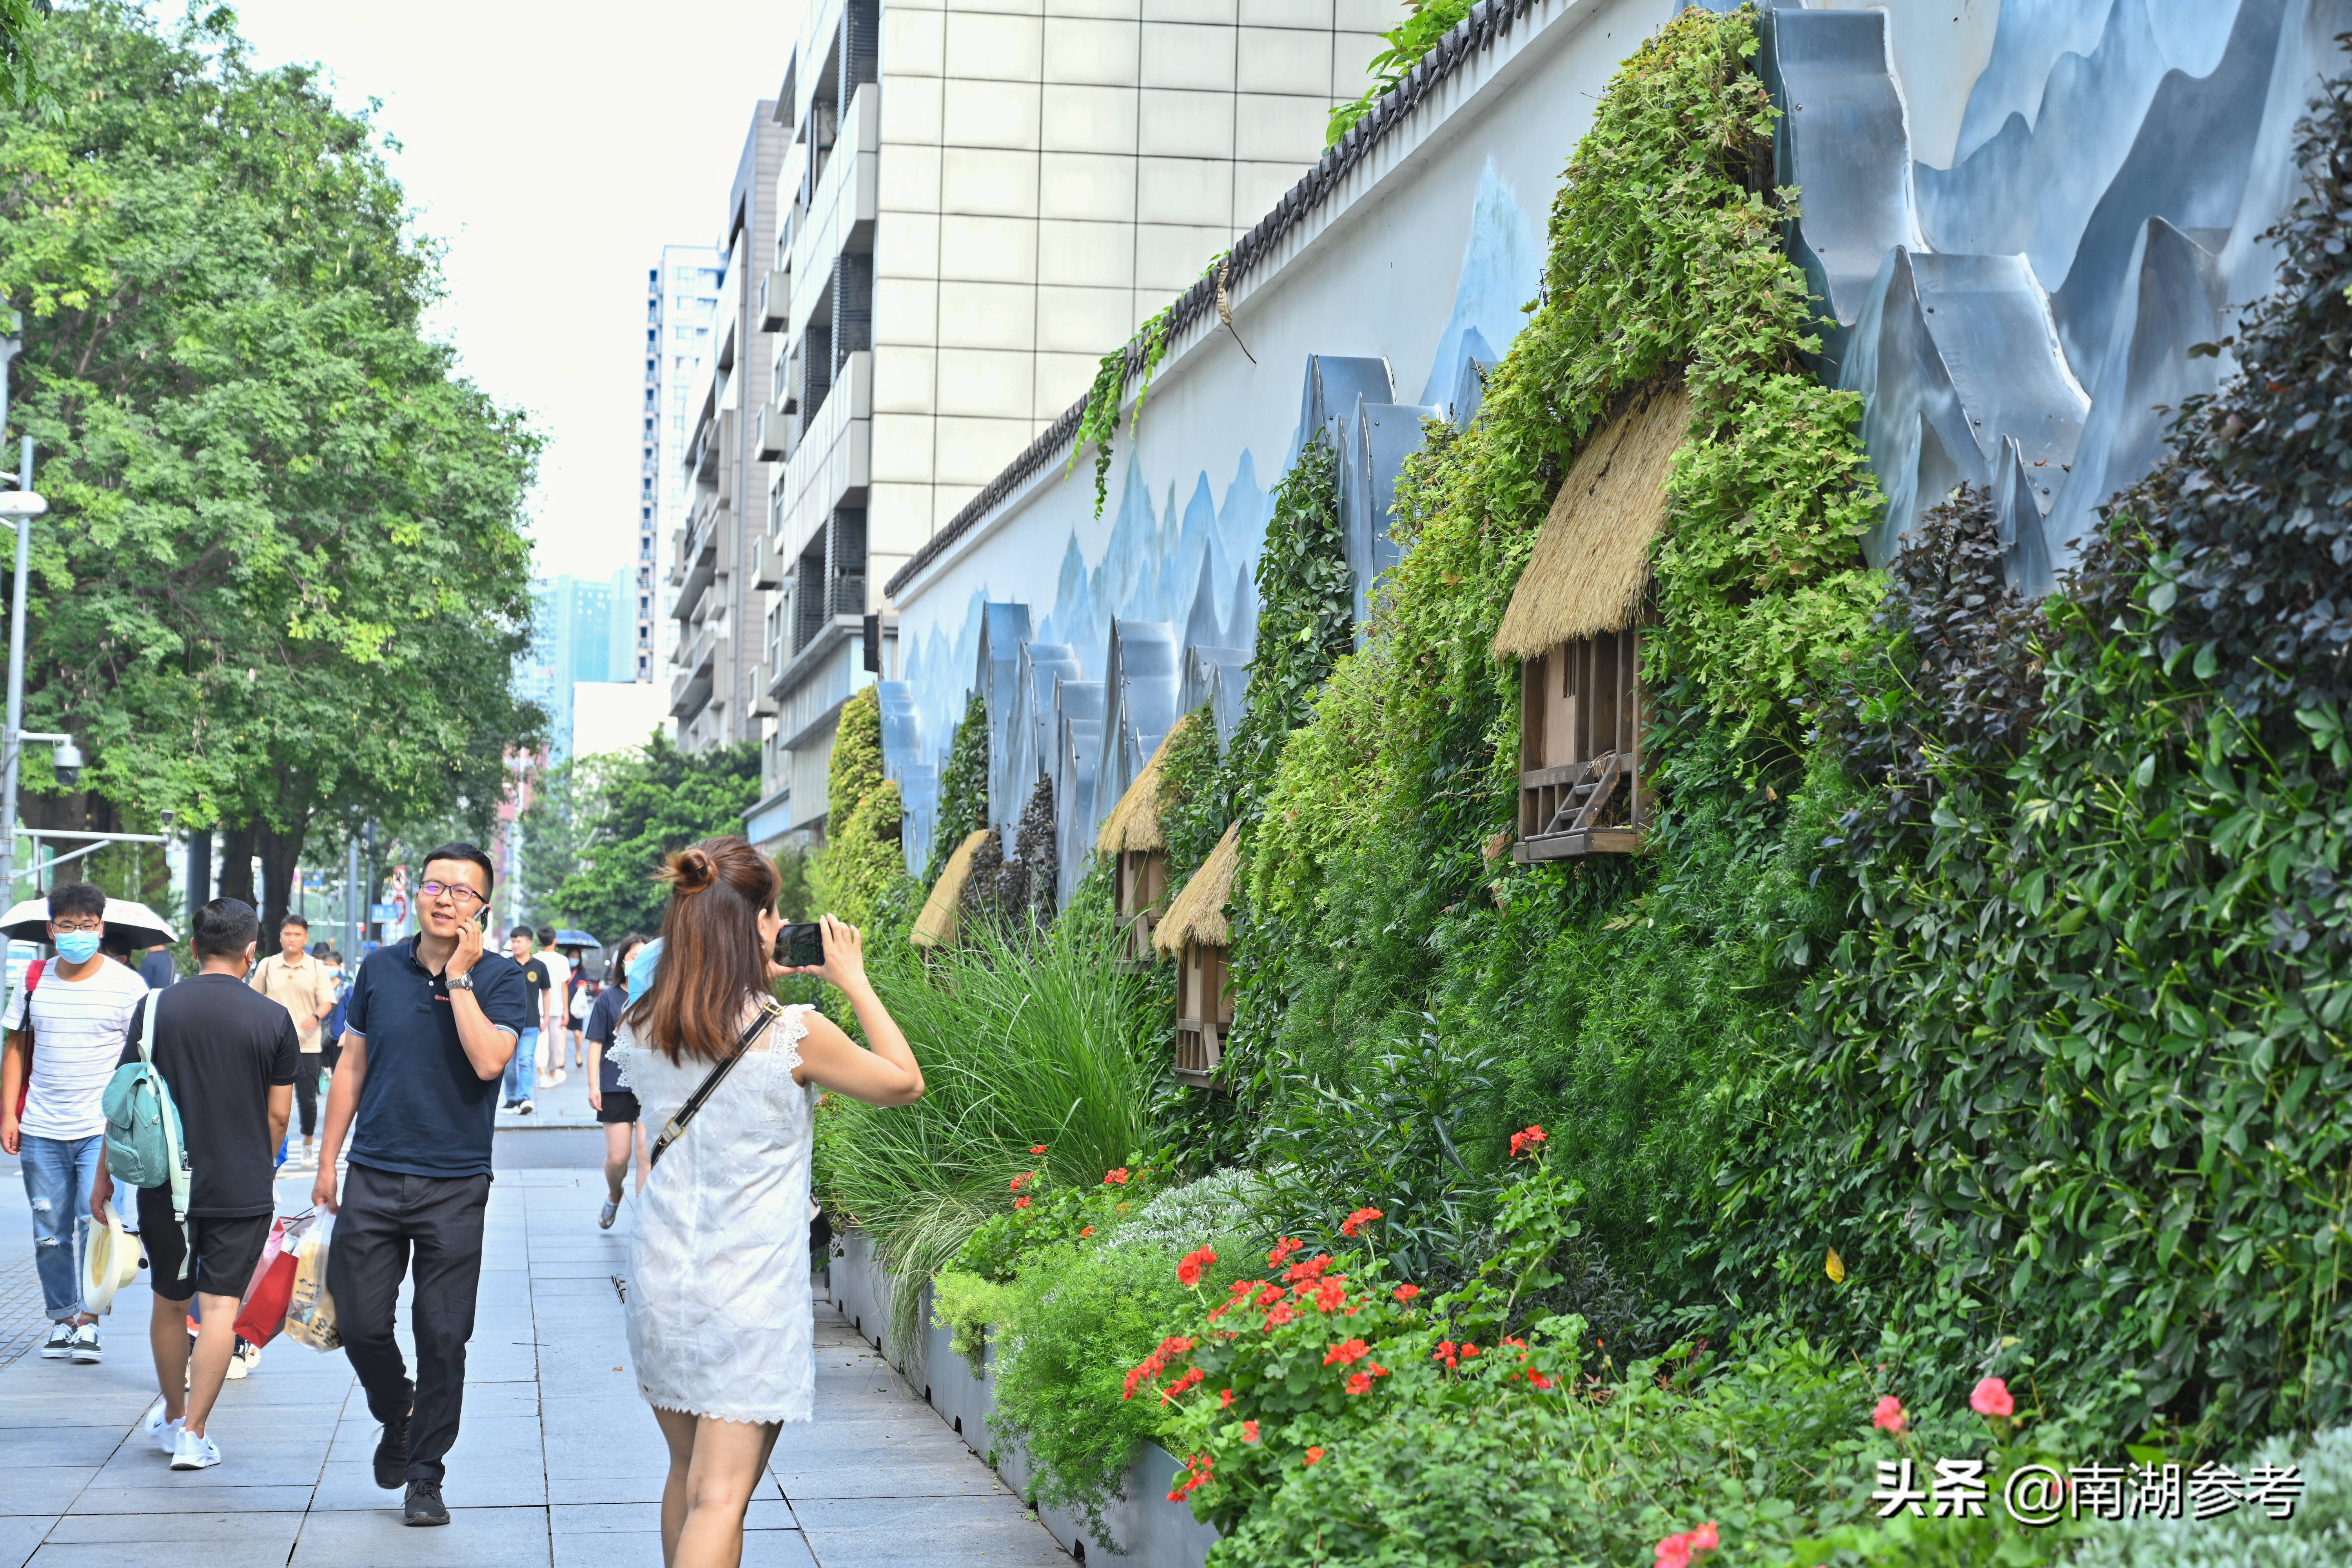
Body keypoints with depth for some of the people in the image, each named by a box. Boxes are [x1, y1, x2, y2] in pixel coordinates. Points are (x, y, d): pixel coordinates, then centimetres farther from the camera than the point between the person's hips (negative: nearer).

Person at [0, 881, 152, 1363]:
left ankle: (89, 1321, -2)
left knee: (95, 1222, -10)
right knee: (50, 1232, 6)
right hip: (41, 1130, 3)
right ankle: (61, 1318, 17)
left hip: (104, 1128, -3)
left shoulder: (127, 985, -2)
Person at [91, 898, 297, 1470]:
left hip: (165, 1183, 2)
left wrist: (105, 1176, 10)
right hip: (243, 1188, -2)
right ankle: (194, 1434, -2)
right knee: (221, 1305, 1)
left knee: (169, 1302, 17)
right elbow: (279, 1113, -1)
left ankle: (172, 1418, 32)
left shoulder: (155, 1008, -4)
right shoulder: (272, 1019, -6)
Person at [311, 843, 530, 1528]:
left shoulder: (501, 979, -4)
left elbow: (487, 1061, -20)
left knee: (443, 1337, 1)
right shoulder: (380, 969, 6)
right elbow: (352, 1066, 12)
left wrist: (459, 974, -17)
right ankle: (397, 1416, 33)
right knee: (359, 1322, 3)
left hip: (455, 1187, -2)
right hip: (374, 1177, 3)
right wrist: (327, 1160, 11)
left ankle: (425, 1477, 14)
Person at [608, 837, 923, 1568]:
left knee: (686, 1474, 21)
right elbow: (905, 1082, -1)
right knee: (720, 1500, -4)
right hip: (752, 1289, -5)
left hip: (661, 1280, 5)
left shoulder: (637, 1031, -1)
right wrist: (853, 981, 4)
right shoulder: (794, 1034, -15)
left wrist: (758, 980, 15)